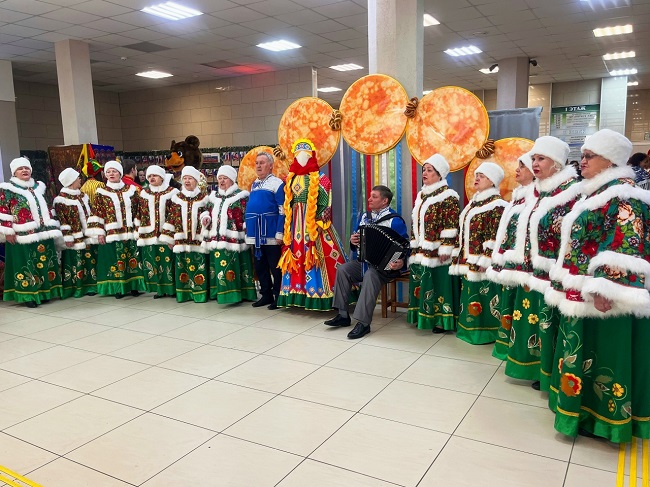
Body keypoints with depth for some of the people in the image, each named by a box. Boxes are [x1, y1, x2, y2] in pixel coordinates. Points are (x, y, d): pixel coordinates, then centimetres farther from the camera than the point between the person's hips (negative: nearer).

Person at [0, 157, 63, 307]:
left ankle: (42, 292, 19)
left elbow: (46, 210, 19)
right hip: (23, 235, -5)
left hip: (42, 233, 6)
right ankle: (28, 295, 3)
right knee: (25, 265, -3)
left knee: (44, 263, 9)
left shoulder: (38, 187, 16)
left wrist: (51, 229, 13)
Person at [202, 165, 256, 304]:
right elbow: (209, 212, 26)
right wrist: (206, 218, 3)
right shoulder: (214, 196, 17)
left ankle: (238, 293, 0)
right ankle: (220, 292, 20)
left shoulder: (240, 196, -4)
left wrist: (247, 236, -14)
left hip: (233, 239, -7)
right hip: (216, 239, 7)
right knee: (218, 266, 11)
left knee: (233, 267, -7)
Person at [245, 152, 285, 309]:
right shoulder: (254, 184, 16)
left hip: (271, 234, -7)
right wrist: (248, 226, 17)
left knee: (275, 267, 1)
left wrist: (280, 233, -18)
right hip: (256, 234, 8)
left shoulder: (277, 183, -7)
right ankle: (266, 295, 25)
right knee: (259, 267, 13)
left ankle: (278, 297, 11)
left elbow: (282, 211, -12)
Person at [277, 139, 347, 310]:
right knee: (297, 258, 6)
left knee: (315, 258, -8)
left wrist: (318, 223, -17)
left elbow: (326, 205, -8)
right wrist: (288, 225, 7)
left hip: (314, 225, -6)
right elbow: (287, 205, 16)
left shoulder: (320, 178, -2)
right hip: (296, 225, 6)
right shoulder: (291, 178, 15)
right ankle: (298, 294, 11)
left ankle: (317, 293, -4)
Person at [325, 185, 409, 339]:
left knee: (370, 275, -36)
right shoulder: (365, 216, 11)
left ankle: (363, 323, -34)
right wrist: (353, 240, -1)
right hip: (364, 260, 7)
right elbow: (357, 235, 23)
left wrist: (401, 263, -33)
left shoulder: (395, 220, -11)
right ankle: (343, 315, -9)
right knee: (343, 269, -16)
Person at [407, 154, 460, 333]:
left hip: (436, 252, -8)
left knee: (438, 284, -3)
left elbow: (451, 226, -14)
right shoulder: (421, 195, 16)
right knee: (422, 285, 11)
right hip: (421, 252, 8)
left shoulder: (448, 196, -8)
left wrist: (445, 249, -18)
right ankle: (424, 315, 21)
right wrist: (414, 247, 16)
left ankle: (441, 320, 6)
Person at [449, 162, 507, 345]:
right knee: (470, 293, 14)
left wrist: (484, 261, -21)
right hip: (467, 260, 9)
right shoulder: (474, 202, 16)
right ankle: (470, 326, 24)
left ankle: (485, 330, 8)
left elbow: (495, 237, -17)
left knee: (483, 294, -2)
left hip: (480, 262, -9)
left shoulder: (496, 205, -11)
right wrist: (458, 255, 15)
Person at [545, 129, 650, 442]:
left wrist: (605, 287, -27)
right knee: (584, 351, 16)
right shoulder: (594, 194, 17)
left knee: (603, 354, 1)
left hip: (603, 297, -10)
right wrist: (567, 285, 21)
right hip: (581, 293, 10)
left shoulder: (623, 196, -12)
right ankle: (586, 407, 29)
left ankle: (603, 417, 15)